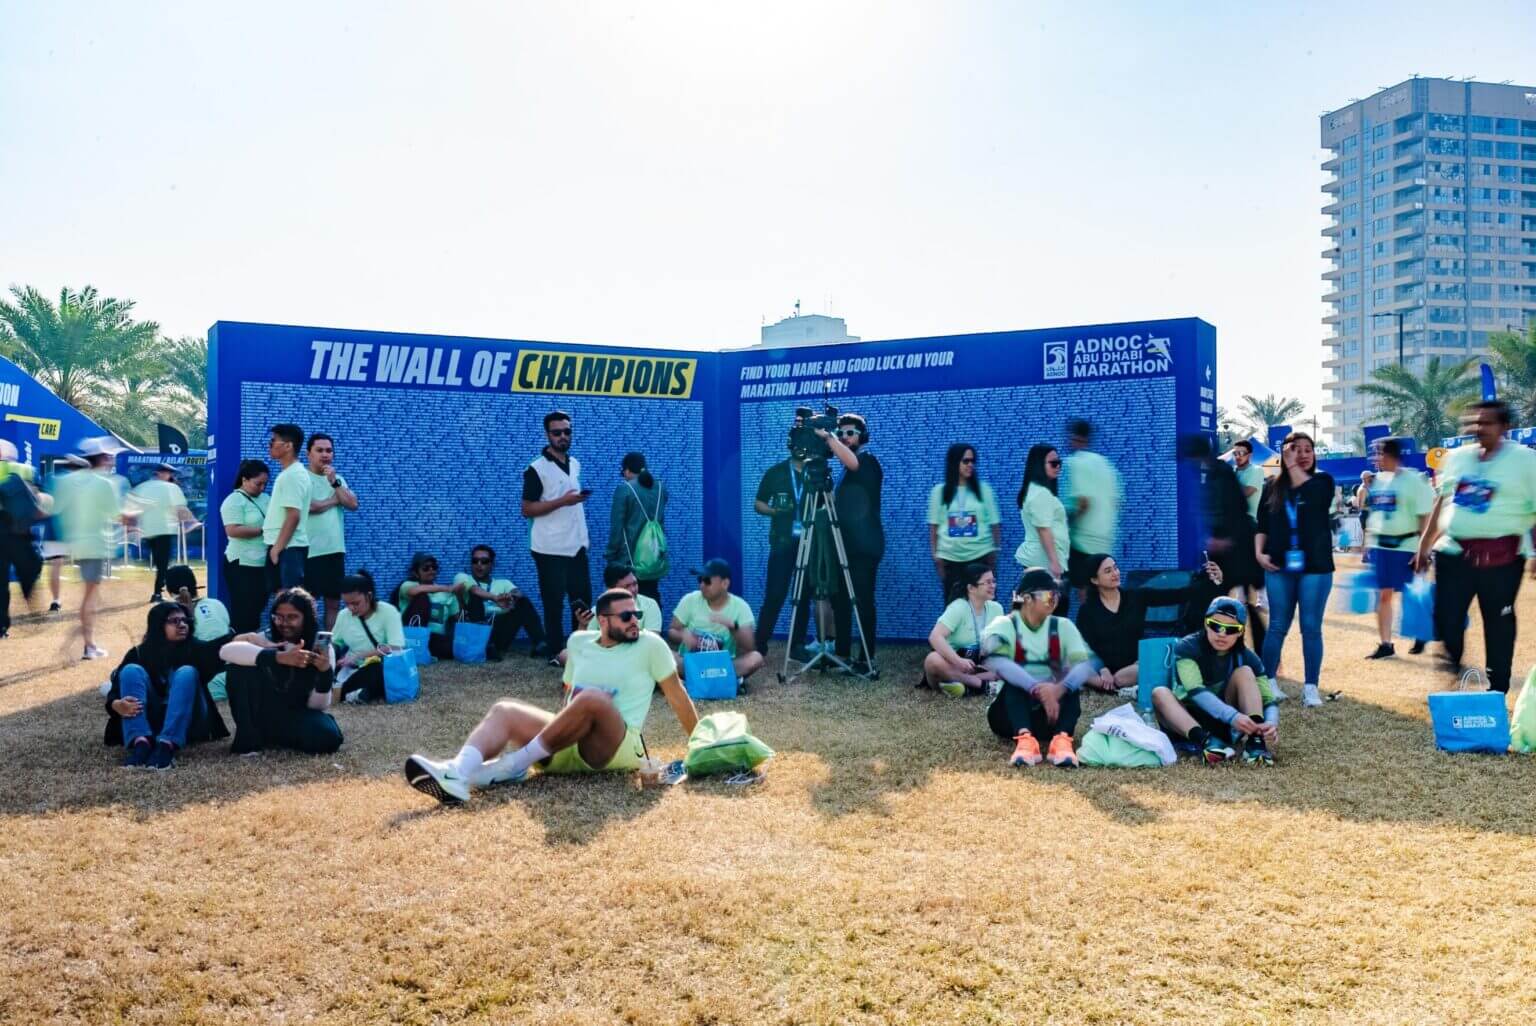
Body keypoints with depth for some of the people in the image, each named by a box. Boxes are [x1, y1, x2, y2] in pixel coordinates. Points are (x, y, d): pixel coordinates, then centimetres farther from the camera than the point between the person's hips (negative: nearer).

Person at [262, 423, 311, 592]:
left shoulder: (293, 475, -15)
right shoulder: (288, 473, 16)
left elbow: (294, 516, -21)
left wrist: (278, 547, -19)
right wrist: (276, 546, 19)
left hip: (288, 547, -10)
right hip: (283, 546, 10)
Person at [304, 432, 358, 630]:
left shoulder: (338, 479, 15)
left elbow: (353, 505, 3)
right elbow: (307, 506, -19)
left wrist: (334, 482, -7)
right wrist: (334, 500, -3)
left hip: (335, 549, 6)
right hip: (310, 551, -6)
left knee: (334, 603, 10)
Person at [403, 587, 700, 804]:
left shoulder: (650, 644, -2)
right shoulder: (580, 641, 12)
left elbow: (677, 696, 3)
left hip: (620, 749, -5)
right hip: (570, 746, 5)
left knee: (593, 697, -34)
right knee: (505, 711, -13)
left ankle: (512, 767, -27)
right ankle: (458, 775, -42)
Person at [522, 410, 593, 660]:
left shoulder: (575, 464, 12)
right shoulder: (537, 468, -10)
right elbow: (527, 509, -13)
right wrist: (562, 501, -21)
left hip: (576, 545, 6)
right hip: (550, 549, -6)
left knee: (583, 601, 8)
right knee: (554, 604, 1)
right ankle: (556, 654, 11)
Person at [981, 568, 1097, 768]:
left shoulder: (1063, 626, 2)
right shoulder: (1004, 626, -8)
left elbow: (1085, 664, -15)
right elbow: (998, 662, -29)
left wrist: (1059, 689, -36)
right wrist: (1039, 690, -42)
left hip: (1051, 712, 3)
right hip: (1009, 715, -2)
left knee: (1069, 686, -24)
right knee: (1014, 683, -31)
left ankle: (1062, 739, -45)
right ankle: (1024, 738, -50)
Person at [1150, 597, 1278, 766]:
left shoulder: (1246, 657, -4)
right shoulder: (1187, 648, -15)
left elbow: (1269, 700, -11)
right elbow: (1196, 691, -29)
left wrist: (1271, 723, -35)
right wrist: (1233, 716, -44)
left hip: (1225, 723, 2)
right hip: (1188, 721, -2)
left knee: (1244, 672, -16)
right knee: (1160, 693, -31)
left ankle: (1255, 741, -33)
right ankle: (1206, 741, -52)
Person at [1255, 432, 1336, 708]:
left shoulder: (1322, 481, 3)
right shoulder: (1273, 487, 9)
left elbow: (1308, 493, -20)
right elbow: (1262, 525, 10)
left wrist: (1293, 466, -10)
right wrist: (1259, 552, -4)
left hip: (1315, 567, -1)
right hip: (1280, 567, 1)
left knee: (1311, 628, 1)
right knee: (1277, 626, 5)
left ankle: (1310, 687, 7)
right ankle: (1267, 682, 13)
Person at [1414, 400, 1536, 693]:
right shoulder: (1456, 457, 10)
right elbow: (1441, 504, 16)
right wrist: (1424, 545, 15)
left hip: (1500, 556, -4)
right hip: (1452, 552, 4)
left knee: (1498, 623, 6)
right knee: (1445, 616, 2)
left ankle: (1497, 690, 17)